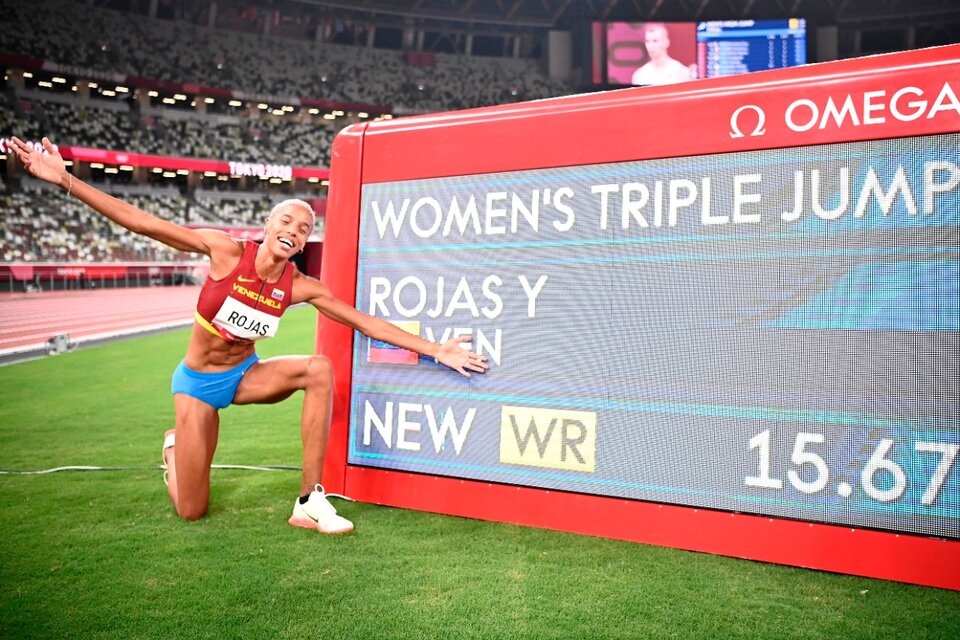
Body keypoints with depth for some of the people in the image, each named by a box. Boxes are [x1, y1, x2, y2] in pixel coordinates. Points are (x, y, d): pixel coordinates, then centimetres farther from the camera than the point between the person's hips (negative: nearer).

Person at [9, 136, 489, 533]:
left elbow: (366, 322, -14)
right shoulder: (226, 251, -19)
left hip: (244, 374, 2)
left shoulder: (300, 287, -13)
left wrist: (434, 350, -18)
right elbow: (140, 222, -19)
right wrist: (65, 180, -24)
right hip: (197, 381, -2)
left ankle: (309, 503, -21)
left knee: (320, 369, -29)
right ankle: (176, 444, 39)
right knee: (191, 512, 2)